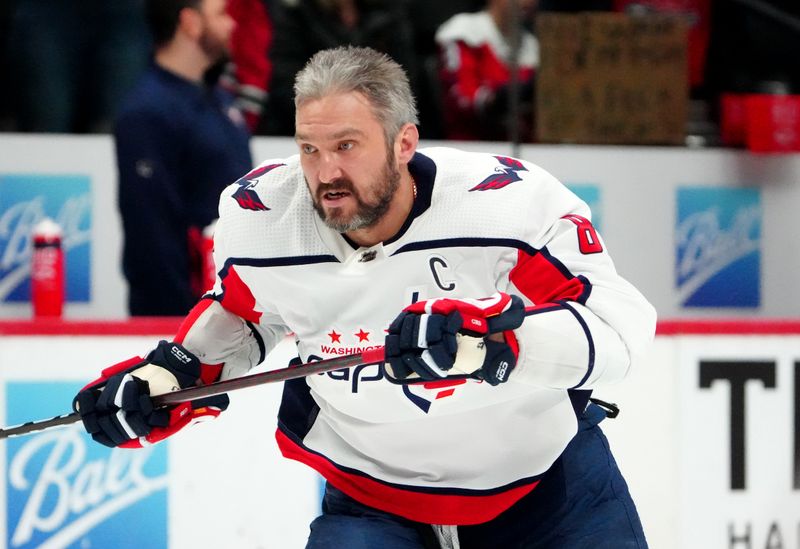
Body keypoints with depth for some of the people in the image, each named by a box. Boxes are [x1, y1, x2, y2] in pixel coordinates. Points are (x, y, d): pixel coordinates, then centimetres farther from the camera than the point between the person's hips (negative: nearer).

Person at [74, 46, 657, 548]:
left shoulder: (510, 201, -26)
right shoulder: (260, 217, -13)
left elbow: (619, 325, -30)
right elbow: (239, 311, 10)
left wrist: (490, 336, -43)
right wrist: (173, 373, -5)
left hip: (547, 475, -1)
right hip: (373, 492, 1)